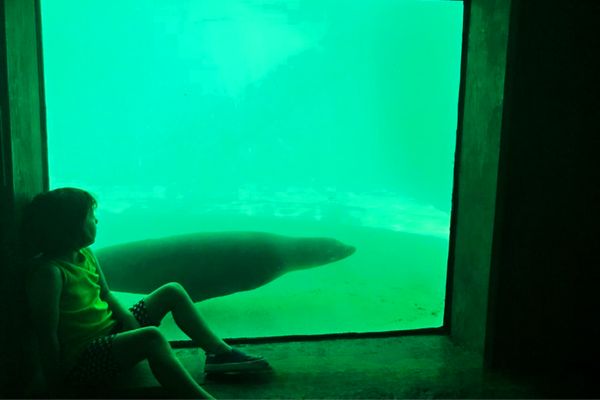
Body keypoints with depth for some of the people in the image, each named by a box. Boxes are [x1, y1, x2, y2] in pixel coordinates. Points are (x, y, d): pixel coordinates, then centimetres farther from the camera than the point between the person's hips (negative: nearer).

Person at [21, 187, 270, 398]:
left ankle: (219, 352, 8)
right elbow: (47, 335, -22)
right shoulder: (49, 271, -22)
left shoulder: (85, 254, 6)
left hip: (111, 332, 10)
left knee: (172, 292, 10)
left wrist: (125, 315, -4)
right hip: (82, 358, -10)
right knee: (150, 337, -37)